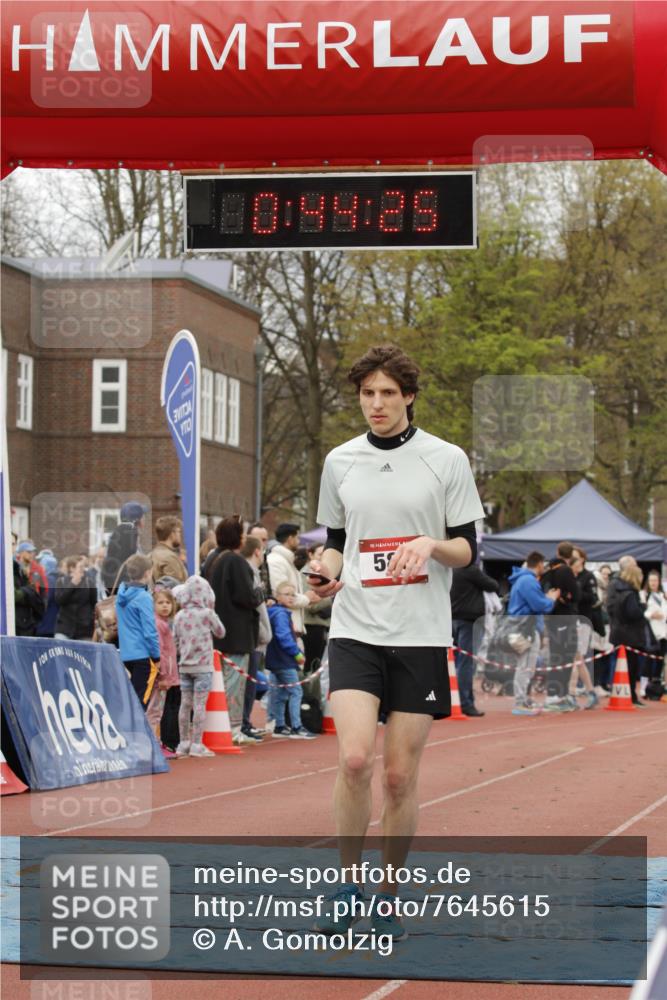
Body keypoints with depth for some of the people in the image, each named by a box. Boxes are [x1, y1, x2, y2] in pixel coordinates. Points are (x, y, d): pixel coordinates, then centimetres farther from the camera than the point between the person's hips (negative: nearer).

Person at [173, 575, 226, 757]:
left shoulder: (180, 616, 3)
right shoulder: (207, 614, -8)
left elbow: (175, 642, 7)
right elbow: (220, 633, 6)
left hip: (184, 666, 4)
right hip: (202, 666, -4)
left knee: (185, 704, 9)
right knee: (199, 704, -4)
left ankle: (184, 743, 14)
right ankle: (197, 745, -6)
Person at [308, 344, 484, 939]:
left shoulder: (447, 460, 1)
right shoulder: (341, 462, 9)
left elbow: (469, 549, 4)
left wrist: (432, 544, -16)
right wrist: (327, 569, -3)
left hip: (421, 637, -1)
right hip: (355, 629, 1)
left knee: (401, 775, 1)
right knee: (354, 759, -16)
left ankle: (389, 898, 17)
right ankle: (349, 881, 2)